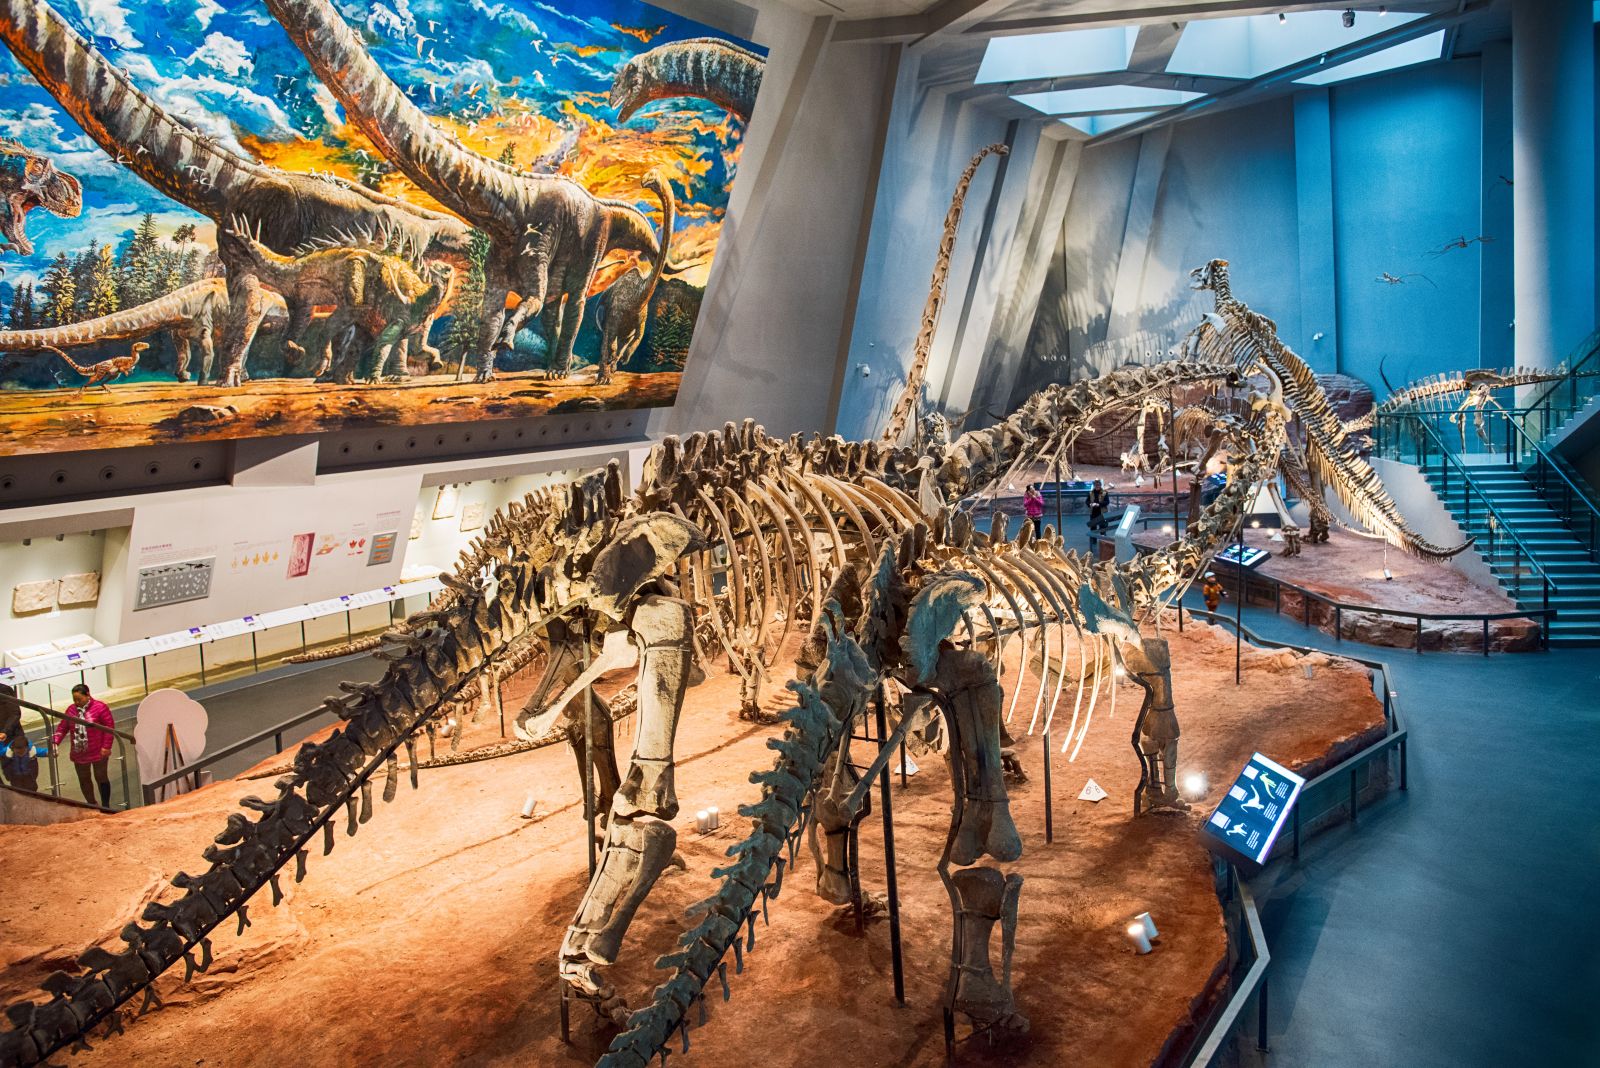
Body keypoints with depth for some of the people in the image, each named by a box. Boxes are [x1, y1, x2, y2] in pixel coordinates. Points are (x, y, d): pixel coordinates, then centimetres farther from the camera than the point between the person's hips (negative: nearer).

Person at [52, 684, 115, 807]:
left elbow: (109, 726, -12)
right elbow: (62, 727, 6)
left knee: (101, 778, 6)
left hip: (98, 753, -5)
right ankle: (91, 804, 33)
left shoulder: (100, 707, -13)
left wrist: (106, 746, -15)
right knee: (84, 780, 15)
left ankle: (105, 806, 18)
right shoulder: (71, 710, 3)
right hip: (79, 754, 5)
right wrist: (55, 742, -10)